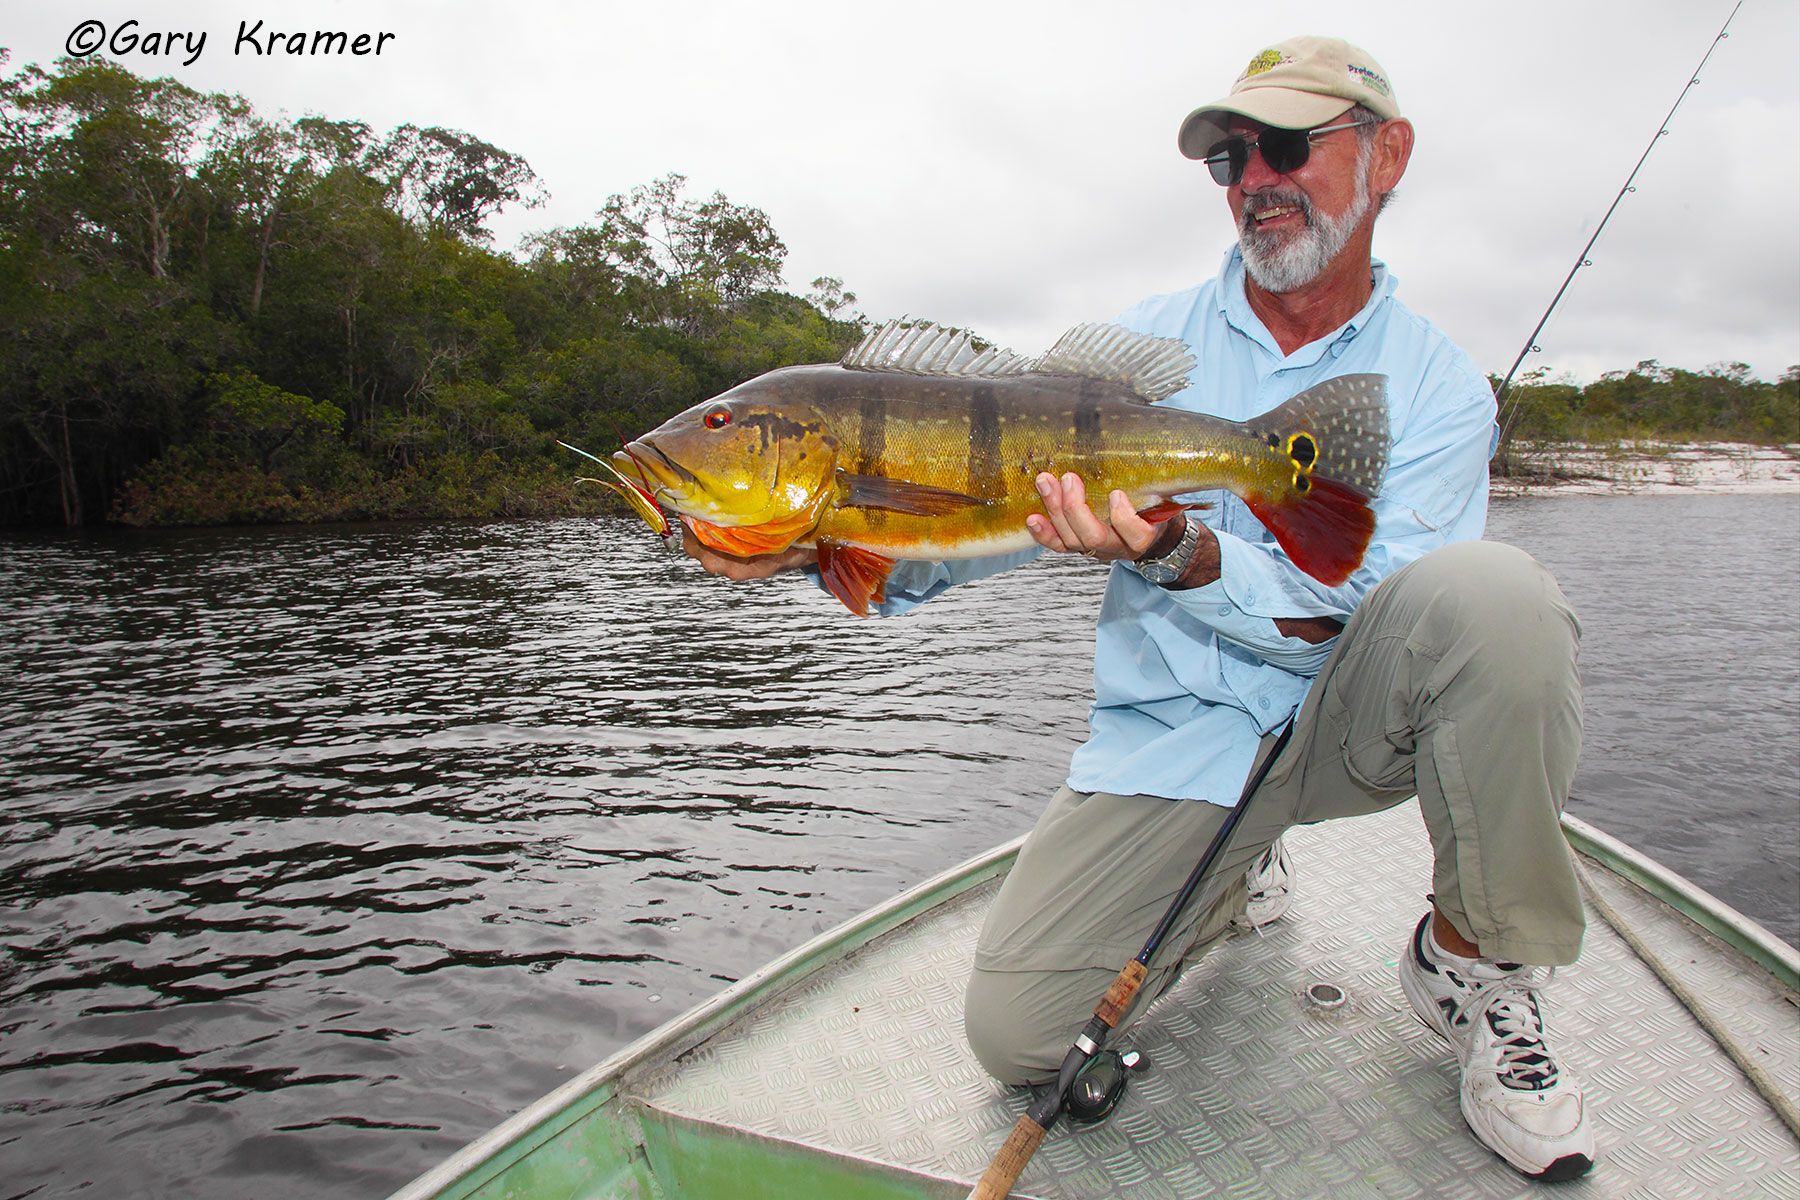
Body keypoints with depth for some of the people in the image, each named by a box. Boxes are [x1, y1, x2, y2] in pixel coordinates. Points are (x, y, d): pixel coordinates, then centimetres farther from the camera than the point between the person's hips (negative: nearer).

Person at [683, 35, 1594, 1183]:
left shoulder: (1437, 384, 0)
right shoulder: (1147, 343, 4)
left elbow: (1360, 620, -13)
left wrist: (1182, 558, -31)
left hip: (1346, 716, -1)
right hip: (1169, 742, 2)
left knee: (1490, 593, -33)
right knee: (1016, 1036, -8)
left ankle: (1475, 965, -7)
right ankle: (1234, 874, 22)